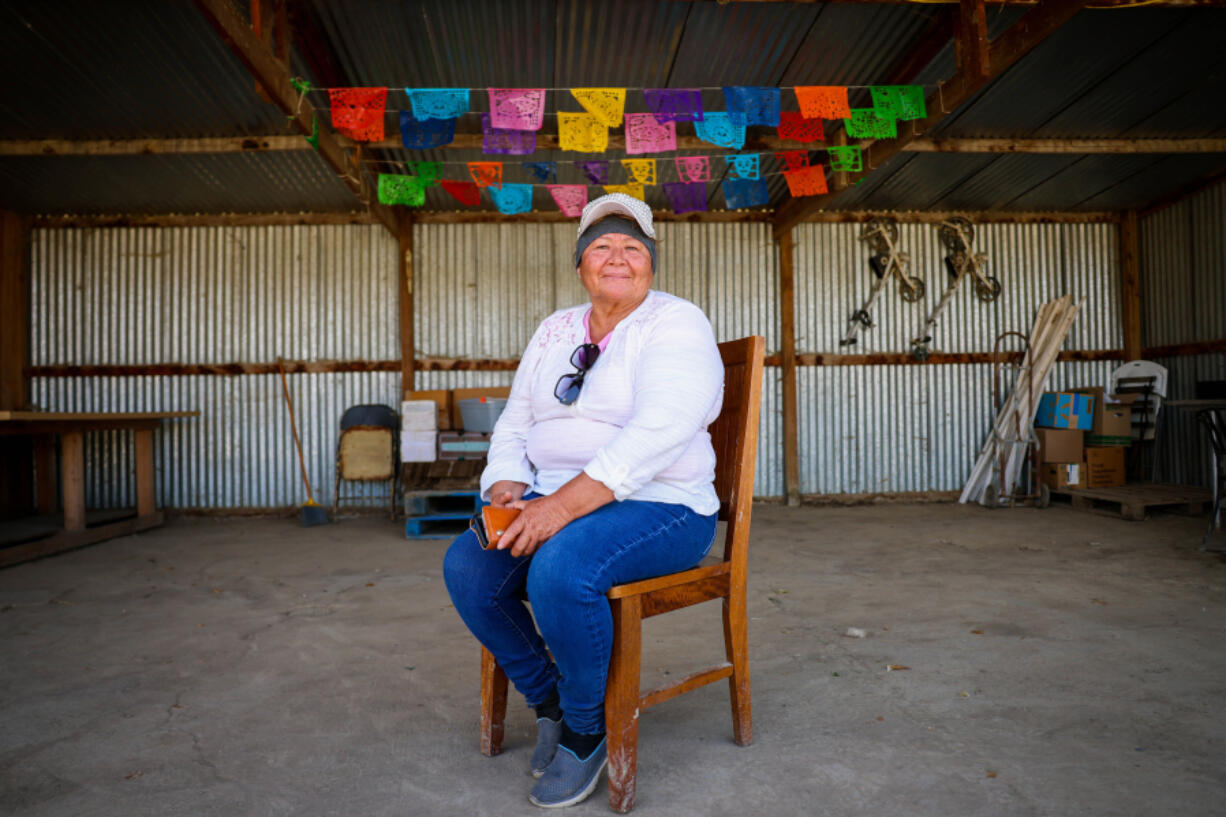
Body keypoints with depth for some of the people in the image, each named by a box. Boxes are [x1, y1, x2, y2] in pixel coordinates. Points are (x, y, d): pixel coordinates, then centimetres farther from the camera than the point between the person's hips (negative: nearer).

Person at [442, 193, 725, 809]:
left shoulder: (677, 324, -6)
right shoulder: (556, 330, 16)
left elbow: (658, 432, -23)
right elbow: (515, 423, 16)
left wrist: (562, 505, -30)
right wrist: (507, 486, -6)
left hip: (658, 506, -6)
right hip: (554, 501, 7)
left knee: (560, 569, -33)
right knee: (465, 566, -16)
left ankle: (586, 728, -4)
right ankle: (547, 700, 7)